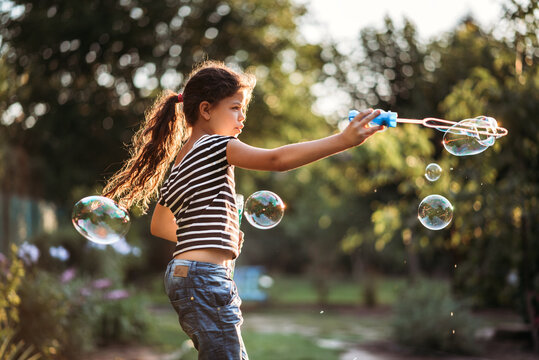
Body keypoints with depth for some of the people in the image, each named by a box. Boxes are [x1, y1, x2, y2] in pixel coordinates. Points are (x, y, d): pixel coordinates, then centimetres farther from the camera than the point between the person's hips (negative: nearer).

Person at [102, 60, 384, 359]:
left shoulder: (180, 160, 19)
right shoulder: (215, 146, -8)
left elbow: (160, 225, 27)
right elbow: (276, 159, -23)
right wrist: (343, 140, -28)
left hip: (182, 274, 10)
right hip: (205, 277, -10)